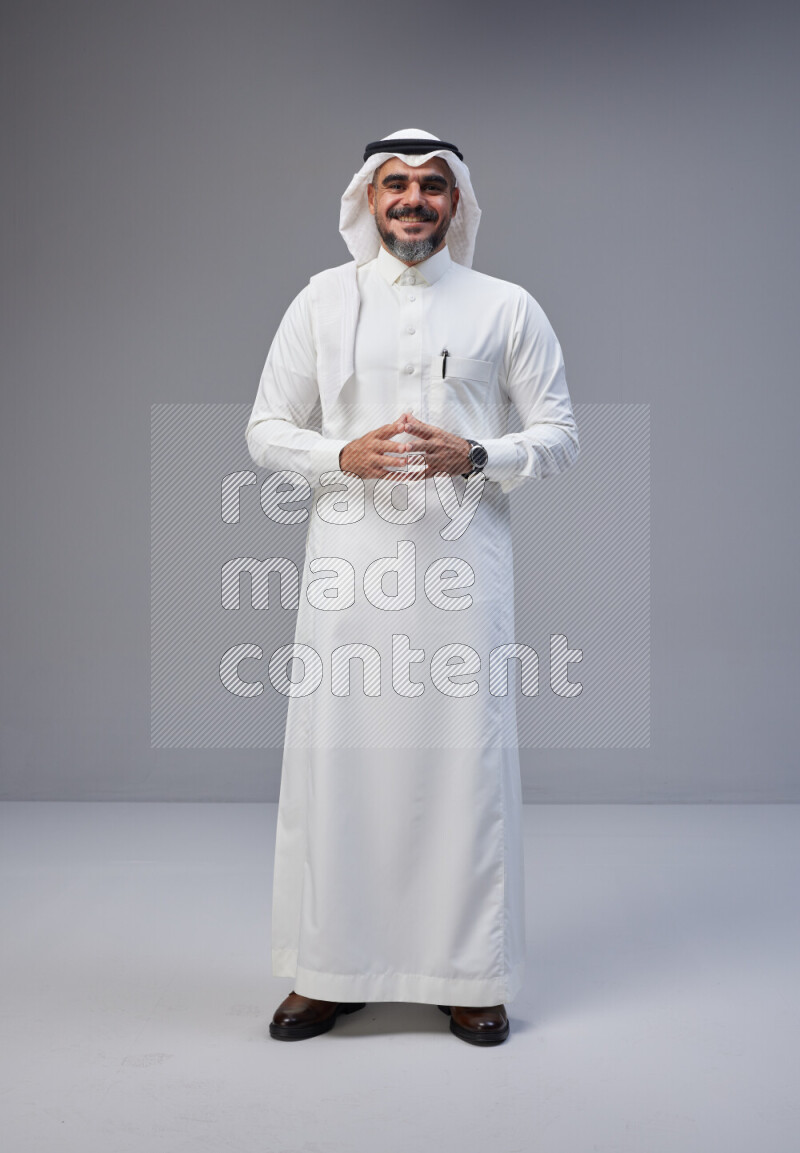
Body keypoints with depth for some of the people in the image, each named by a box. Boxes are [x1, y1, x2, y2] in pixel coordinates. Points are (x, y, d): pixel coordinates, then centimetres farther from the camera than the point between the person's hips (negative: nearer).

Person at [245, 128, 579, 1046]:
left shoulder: (506, 307, 9)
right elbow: (266, 428, 10)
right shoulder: (322, 300, 11)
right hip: (349, 563, 1)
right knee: (335, 755, 1)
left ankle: (468, 975, 15)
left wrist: (475, 455, -11)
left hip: (462, 560, 0)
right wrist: (342, 456, -9)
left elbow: (558, 433, 8)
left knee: (466, 757, 1)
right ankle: (330, 970, 16)